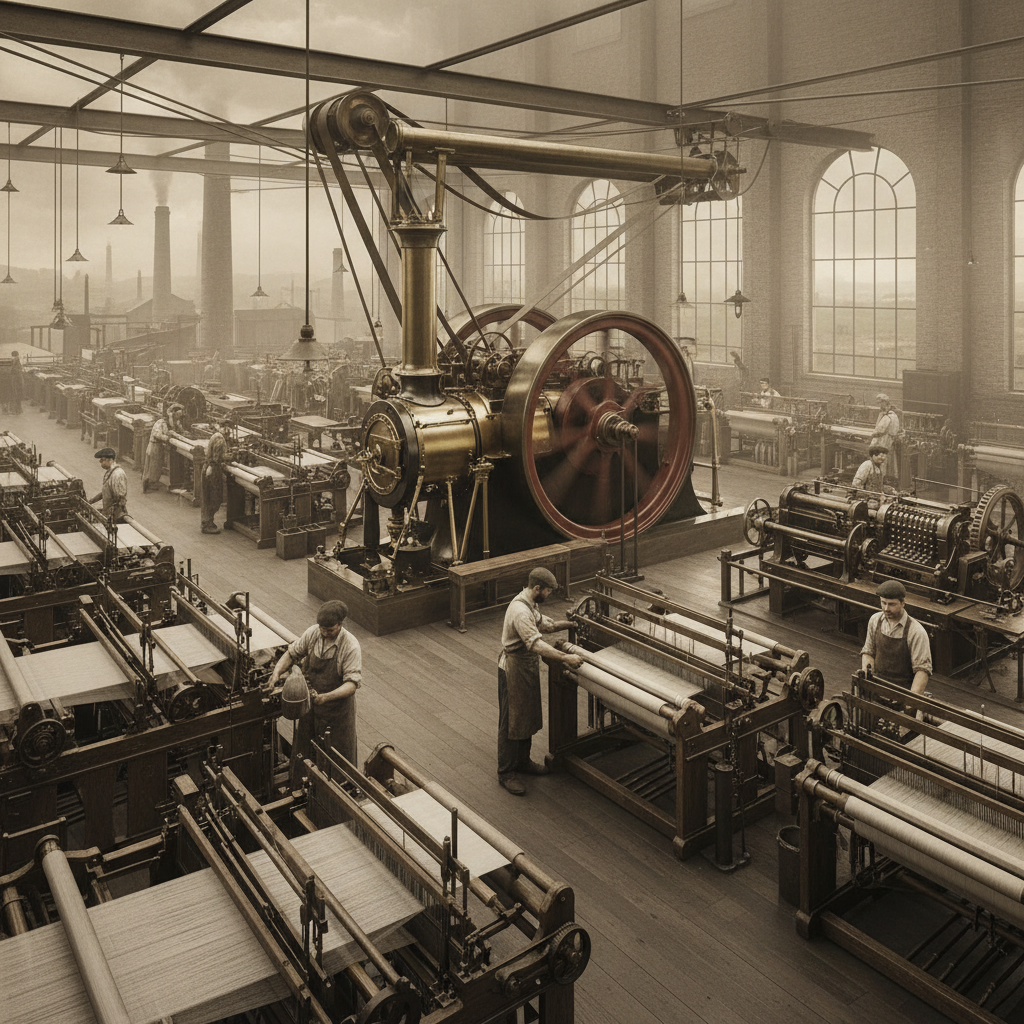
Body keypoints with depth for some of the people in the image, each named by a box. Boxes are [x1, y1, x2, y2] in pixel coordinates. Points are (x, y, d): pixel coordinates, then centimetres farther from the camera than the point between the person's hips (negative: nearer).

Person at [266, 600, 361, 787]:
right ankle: (297, 791, 39)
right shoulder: (313, 633, -11)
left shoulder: (351, 647, -24)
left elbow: (352, 684, -28)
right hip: (310, 703, 4)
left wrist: (325, 697, -42)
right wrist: (277, 671, -13)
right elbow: (292, 652, 6)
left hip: (337, 709, -4)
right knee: (302, 750, 19)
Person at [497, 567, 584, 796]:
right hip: (514, 671, -10)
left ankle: (522, 761, 36)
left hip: (528, 668, 10)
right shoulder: (520, 611, -29)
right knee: (511, 721, 2)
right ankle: (506, 773, 14)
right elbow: (536, 644, -37)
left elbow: (546, 624, 20)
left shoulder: (529, 605, 5)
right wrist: (565, 658, -40)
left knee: (528, 717, 20)